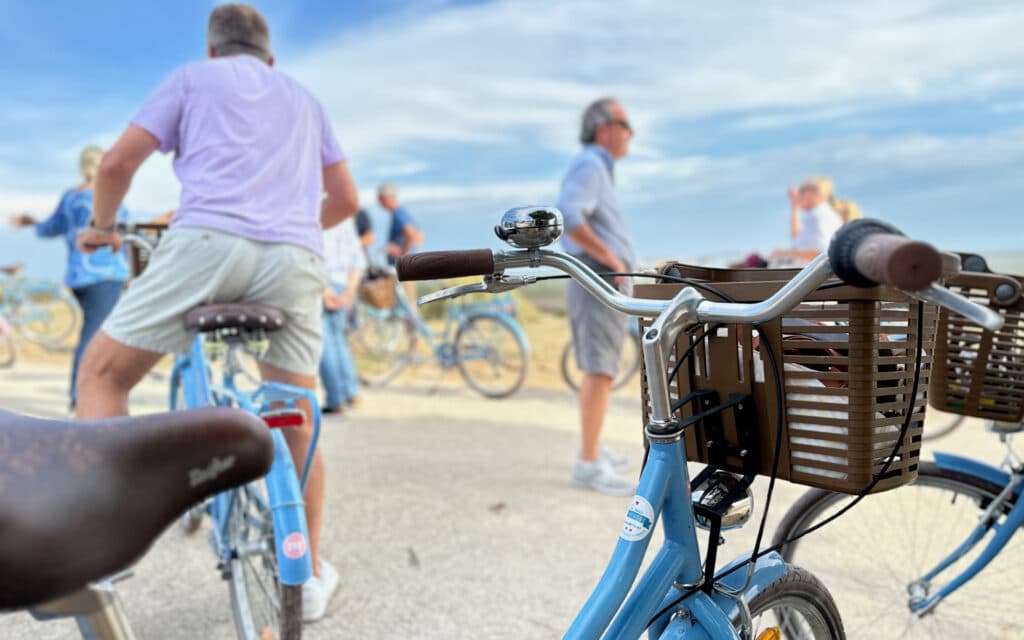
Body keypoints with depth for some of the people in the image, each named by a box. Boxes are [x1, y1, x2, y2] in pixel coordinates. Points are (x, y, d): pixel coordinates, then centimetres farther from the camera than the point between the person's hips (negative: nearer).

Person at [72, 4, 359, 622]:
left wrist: (102, 227, 31)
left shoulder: (193, 77, 21)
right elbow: (345, 199, 31)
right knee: (295, 421, 14)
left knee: (102, 373, 13)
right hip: (295, 258, 3)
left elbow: (117, 164, 12)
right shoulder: (303, 97, 31)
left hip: (207, 241, -3)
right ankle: (309, 574, 21)